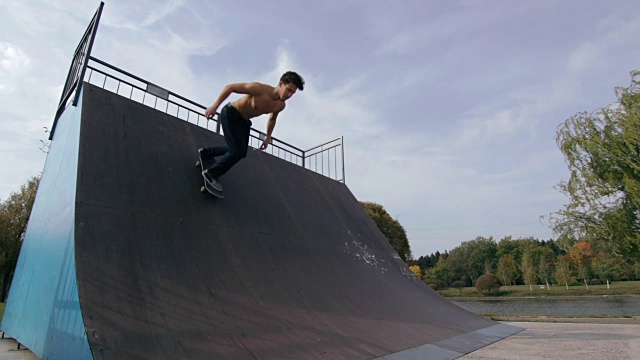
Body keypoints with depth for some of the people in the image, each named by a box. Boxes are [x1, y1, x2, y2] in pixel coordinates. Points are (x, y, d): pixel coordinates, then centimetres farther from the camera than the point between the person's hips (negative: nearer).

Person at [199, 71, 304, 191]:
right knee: (238, 152, -15)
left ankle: (206, 152, 37)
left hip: (243, 121, 8)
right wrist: (215, 106, -26)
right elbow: (230, 87, -23)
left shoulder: (280, 106, -10)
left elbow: (272, 119, 13)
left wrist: (268, 137, 16)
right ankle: (211, 173, 5)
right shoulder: (260, 89, -32)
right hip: (230, 114, -8)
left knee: (240, 152, 16)